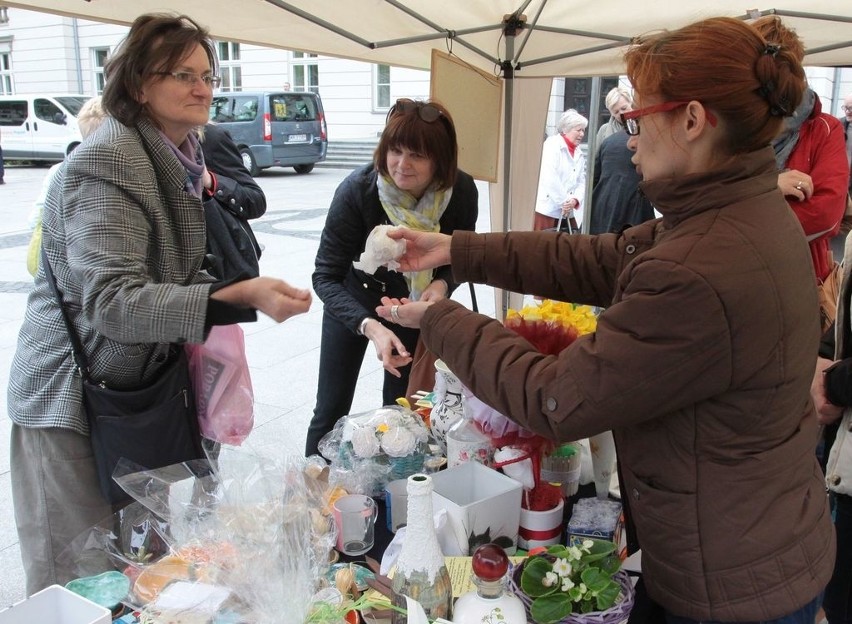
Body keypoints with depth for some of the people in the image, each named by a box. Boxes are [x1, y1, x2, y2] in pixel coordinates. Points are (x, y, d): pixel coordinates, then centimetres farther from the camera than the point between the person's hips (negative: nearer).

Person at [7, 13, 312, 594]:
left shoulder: (179, 156, 8)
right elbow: (111, 301, -29)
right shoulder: (107, 160, -20)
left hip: (139, 383, 8)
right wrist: (238, 298, -39)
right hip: (75, 399, -8)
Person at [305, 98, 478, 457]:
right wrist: (369, 326, -43)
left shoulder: (461, 192, -22)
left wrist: (442, 284, -26)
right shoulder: (357, 191, -31)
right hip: (354, 304, -2)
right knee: (331, 412, 4)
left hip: (417, 305, 3)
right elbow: (325, 276, -27)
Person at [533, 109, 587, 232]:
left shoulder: (579, 154, 19)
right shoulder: (552, 144, -4)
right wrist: (564, 201, -15)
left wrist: (575, 200, -10)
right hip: (548, 210, -7)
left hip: (569, 213, 7)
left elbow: (582, 182, 11)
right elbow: (549, 178, -16)